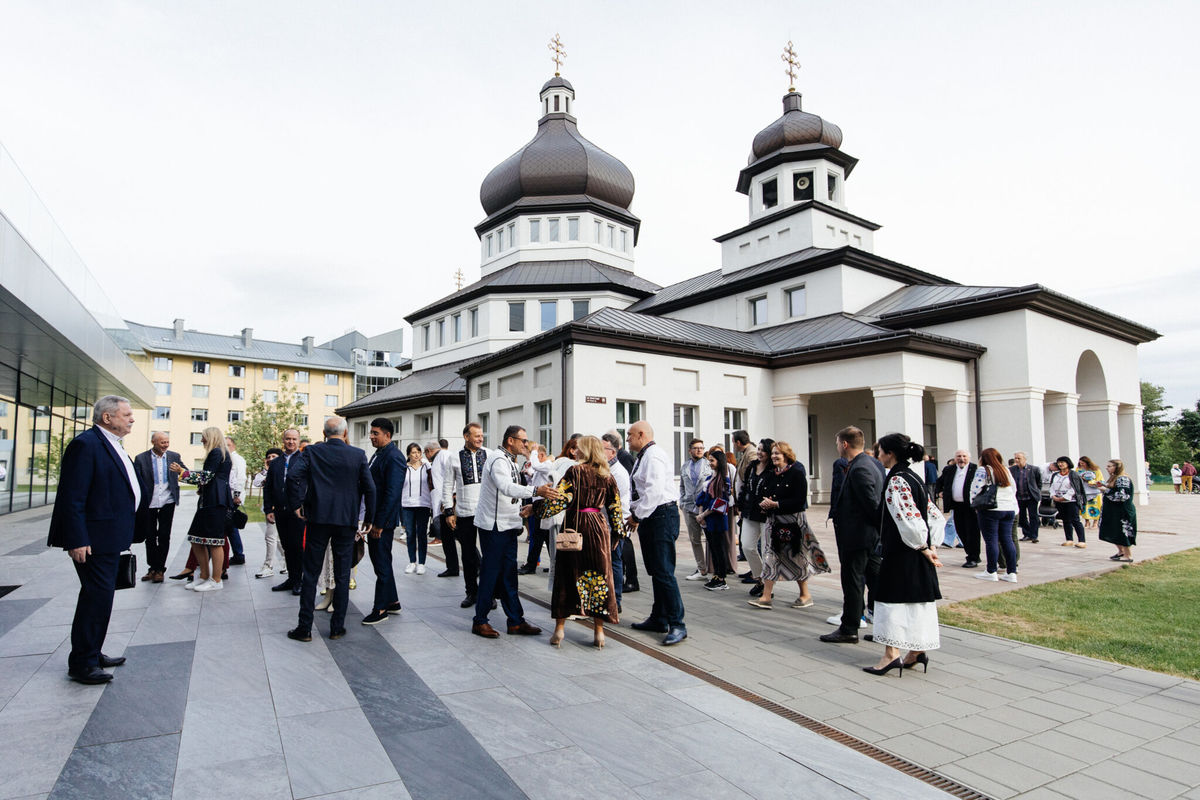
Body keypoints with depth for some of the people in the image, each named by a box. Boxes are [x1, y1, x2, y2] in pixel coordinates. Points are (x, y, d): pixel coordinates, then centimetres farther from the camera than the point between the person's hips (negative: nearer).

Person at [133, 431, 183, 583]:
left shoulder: (174, 456, 3)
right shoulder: (141, 458, -3)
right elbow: (137, 482, -3)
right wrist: (141, 501, -11)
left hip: (167, 503, 1)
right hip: (148, 504, 0)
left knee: (164, 536, 4)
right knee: (150, 536, 10)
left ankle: (160, 569, 13)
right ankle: (152, 568, 23)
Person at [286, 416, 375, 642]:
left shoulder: (312, 451, 0)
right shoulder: (358, 455, -1)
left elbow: (293, 475, -13)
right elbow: (369, 488, -4)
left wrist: (296, 504, -1)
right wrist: (369, 518, 6)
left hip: (317, 518, 0)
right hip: (347, 521, 0)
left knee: (311, 574, 8)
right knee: (342, 576, 8)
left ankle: (304, 628, 12)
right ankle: (337, 627, 14)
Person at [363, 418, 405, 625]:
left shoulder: (393, 458, -17)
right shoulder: (378, 454, 14)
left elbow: (392, 494, -22)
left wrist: (379, 523, -21)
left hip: (383, 520, -10)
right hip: (374, 518, 10)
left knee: (382, 563, -1)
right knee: (379, 560, 17)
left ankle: (381, 609, 9)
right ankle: (392, 601, 28)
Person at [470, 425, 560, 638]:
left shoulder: (508, 461, 18)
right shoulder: (498, 460, -16)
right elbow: (506, 487, -34)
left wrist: (520, 509, 18)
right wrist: (536, 491, -44)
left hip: (507, 525, 10)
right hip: (494, 525, -10)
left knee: (508, 574, 11)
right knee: (490, 573, -2)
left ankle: (516, 622, 15)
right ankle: (480, 622, 9)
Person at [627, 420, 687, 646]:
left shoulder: (654, 455, -14)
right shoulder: (643, 456, 18)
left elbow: (654, 490, -23)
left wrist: (637, 516, -15)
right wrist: (636, 515, 12)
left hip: (661, 517, -11)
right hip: (649, 517, 11)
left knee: (664, 572, -10)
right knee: (655, 571, 15)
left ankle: (677, 625, -4)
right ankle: (658, 619, 25)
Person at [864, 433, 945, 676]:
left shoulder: (896, 481, -16)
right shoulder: (913, 478, 11)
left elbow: (908, 518, -24)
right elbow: (935, 515, 14)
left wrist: (923, 548, -13)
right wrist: (932, 545, 8)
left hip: (901, 553, -9)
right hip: (916, 555, 9)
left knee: (892, 599, -3)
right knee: (916, 600, 13)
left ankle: (892, 654, 0)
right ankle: (917, 651, 22)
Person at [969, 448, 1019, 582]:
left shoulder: (982, 471, -8)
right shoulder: (1006, 470, 11)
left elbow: (975, 490, -12)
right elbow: (1014, 489, 16)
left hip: (991, 510, -6)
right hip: (1009, 509, 6)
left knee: (991, 540, -2)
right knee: (1007, 539, 8)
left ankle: (991, 572, 2)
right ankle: (1011, 573, 9)